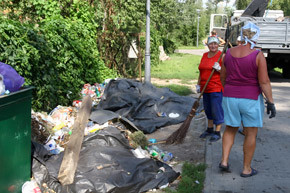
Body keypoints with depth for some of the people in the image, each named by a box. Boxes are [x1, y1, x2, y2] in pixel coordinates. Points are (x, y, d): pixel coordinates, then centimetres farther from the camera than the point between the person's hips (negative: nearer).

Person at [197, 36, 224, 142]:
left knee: (216, 109, -3)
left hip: (217, 88, -7)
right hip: (206, 88, 7)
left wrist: (219, 69, -24)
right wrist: (198, 84, 17)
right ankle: (209, 129, 29)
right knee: (208, 109, 15)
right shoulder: (205, 55, 13)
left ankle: (217, 132, 7)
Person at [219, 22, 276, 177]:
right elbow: (264, 82, -17)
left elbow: (223, 78, 7)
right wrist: (270, 102, -10)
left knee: (230, 129, 20)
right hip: (251, 100, -4)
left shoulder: (229, 53, -1)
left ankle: (224, 160, 10)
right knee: (251, 134, 9)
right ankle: (246, 169, 17)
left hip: (230, 98, 4)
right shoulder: (258, 56, -15)